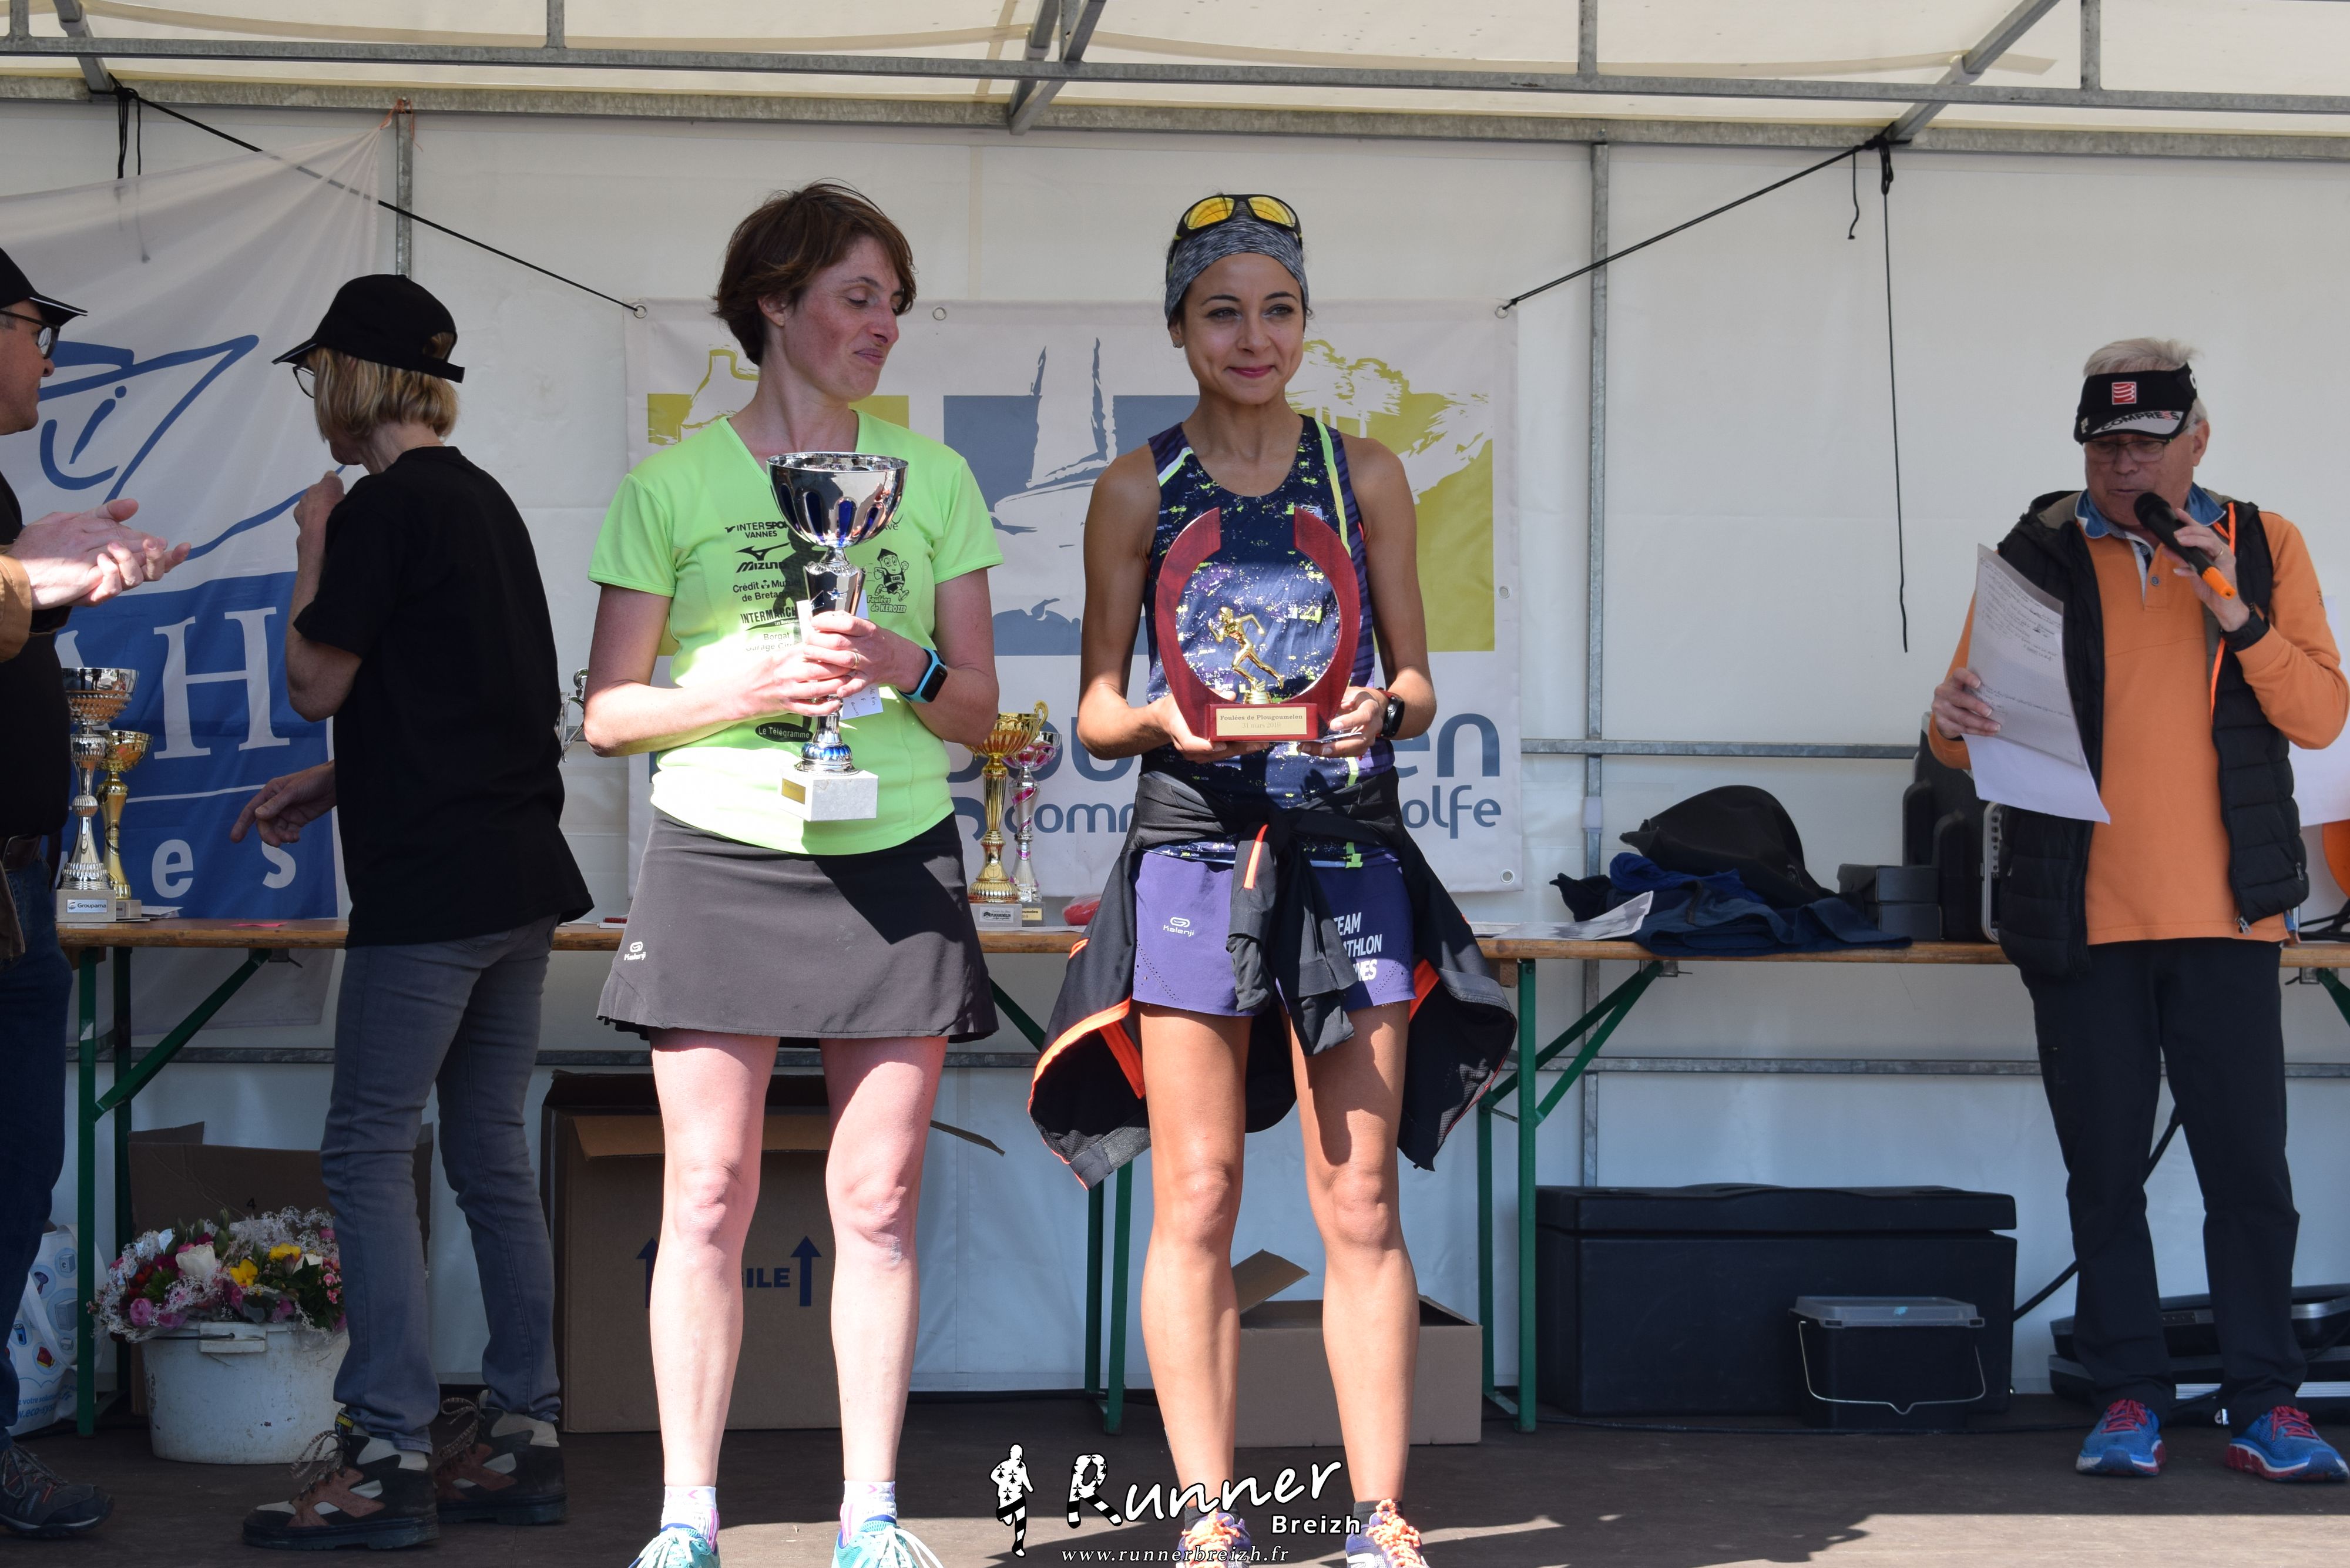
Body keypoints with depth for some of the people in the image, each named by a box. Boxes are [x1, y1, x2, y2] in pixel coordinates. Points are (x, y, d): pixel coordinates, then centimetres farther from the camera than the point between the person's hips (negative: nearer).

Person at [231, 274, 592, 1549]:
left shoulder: (385, 507, -11)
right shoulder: (486, 502, 17)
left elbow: (317, 683, -8)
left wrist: (311, 549, 4)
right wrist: (334, 784, 23)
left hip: (431, 889, -9)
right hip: (521, 876, 9)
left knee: (369, 1154, -5)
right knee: (491, 1157, 11)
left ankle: (389, 1457, -6)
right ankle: (522, 1441, 14)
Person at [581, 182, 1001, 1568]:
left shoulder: (935, 477, 12)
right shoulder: (676, 480, 5)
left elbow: (980, 708, 12)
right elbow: (609, 713, 3)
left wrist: (905, 670, -10)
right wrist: (747, 686, -13)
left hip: (896, 863, 2)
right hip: (722, 855, -2)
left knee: (880, 1203, 2)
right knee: (709, 1197, -2)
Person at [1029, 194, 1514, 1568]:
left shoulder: (1365, 473, 10)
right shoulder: (1139, 489, 7)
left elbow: (1420, 686, 11)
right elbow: (1096, 712, 7)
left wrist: (1383, 709, -11)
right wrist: (1162, 720, -14)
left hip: (1349, 856, 1)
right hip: (1193, 850, -1)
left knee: (1362, 1206, 0)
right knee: (1196, 1198, -1)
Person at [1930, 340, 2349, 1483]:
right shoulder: (2038, 556, 6)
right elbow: (1969, 735, 7)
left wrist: (2231, 607, -15)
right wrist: (1957, 719, -17)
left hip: (2226, 916, 0)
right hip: (2083, 918, 0)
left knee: (2249, 1168, 0)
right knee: (2104, 1174, 4)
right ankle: (2128, 1399, 13)